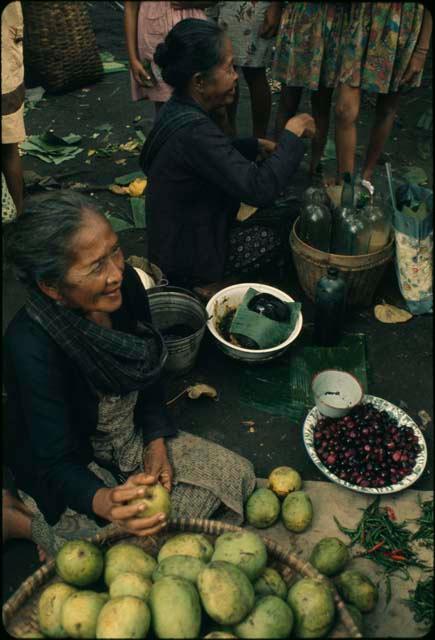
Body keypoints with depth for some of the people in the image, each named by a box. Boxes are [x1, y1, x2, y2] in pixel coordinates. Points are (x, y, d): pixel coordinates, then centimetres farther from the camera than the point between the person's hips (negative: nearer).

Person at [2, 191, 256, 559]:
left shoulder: (127, 284, -17)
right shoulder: (31, 346, -34)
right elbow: (56, 464, -27)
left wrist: (156, 441, -7)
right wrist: (104, 502, -47)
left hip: (132, 439, 7)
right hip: (74, 469, -6)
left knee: (236, 475, 3)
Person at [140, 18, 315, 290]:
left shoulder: (180, 110, -3)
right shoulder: (193, 129, -33)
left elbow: (218, 153, 17)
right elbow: (259, 188, -33)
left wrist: (258, 145, 4)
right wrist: (292, 135, -20)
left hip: (177, 232, 9)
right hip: (186, 256, -9)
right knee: (273, 241, 6)